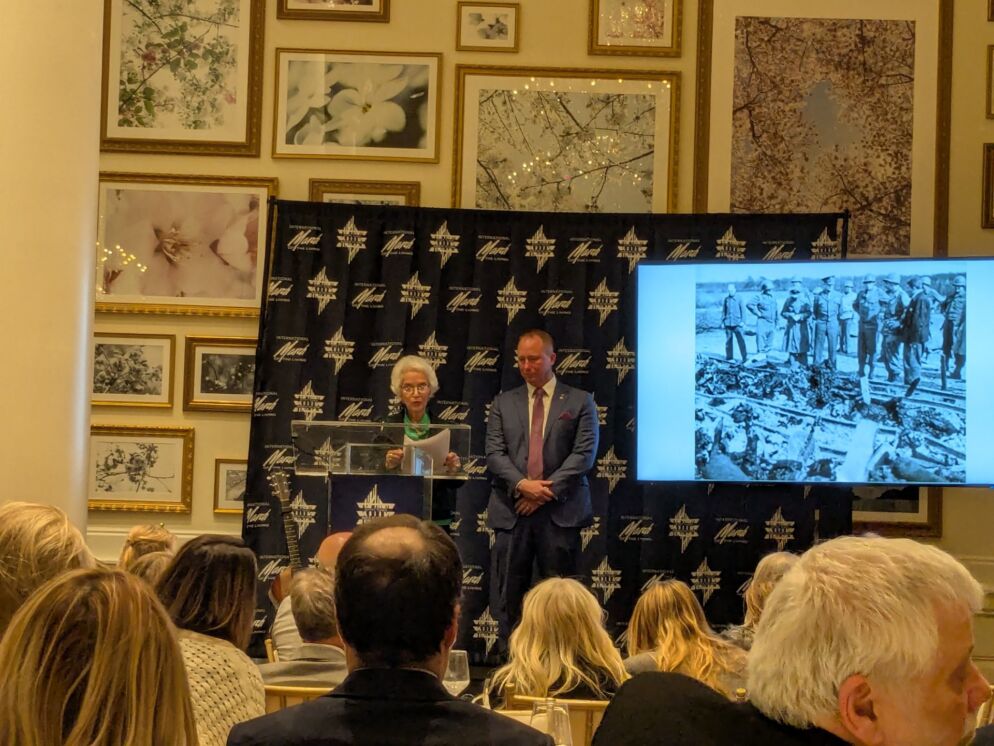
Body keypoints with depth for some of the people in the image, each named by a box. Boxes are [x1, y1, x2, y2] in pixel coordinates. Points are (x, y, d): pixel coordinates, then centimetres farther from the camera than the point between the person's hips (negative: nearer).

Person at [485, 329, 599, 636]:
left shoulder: (580, 401, 8)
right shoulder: (503, 403, 14)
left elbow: (585, 453, -2)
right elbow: (494, 453, 5)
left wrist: (547, 490, -11)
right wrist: (522, 485, -12)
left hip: (560, 511, -2)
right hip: (512, 511, 2)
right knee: (508, 597, 1)